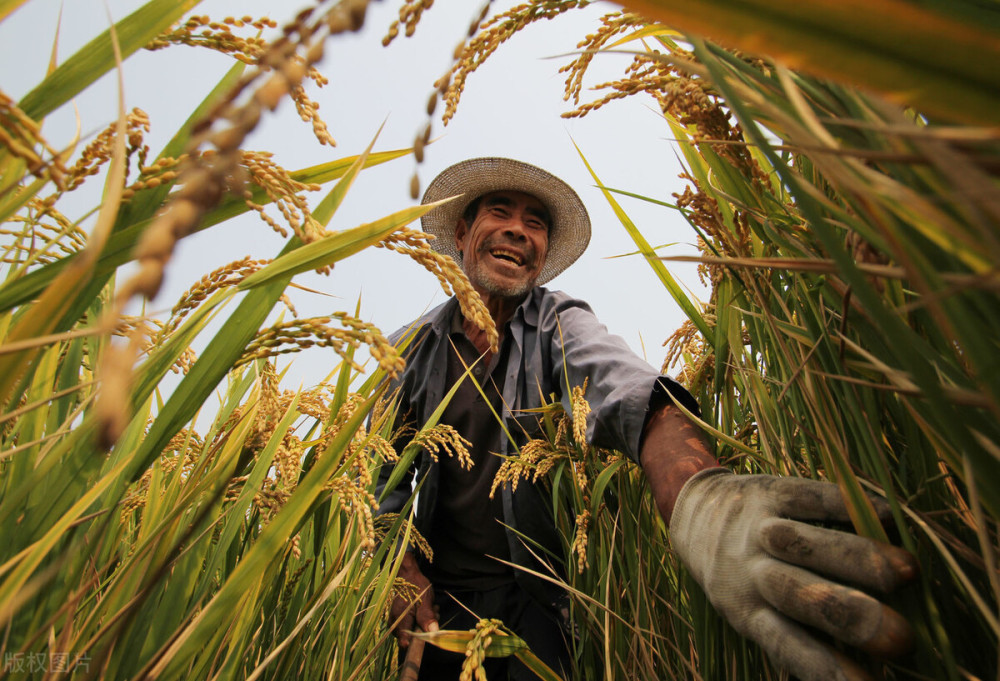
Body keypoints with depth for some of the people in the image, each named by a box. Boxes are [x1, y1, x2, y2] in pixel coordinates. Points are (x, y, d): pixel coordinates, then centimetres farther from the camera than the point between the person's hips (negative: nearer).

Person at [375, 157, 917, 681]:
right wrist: (406, 572, -10)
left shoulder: (558, 323, -12)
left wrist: (696, 494, -53)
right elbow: (384, 476, 3)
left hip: (531, 600, -2)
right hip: (436, 597, 3)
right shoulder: (408, 348, -3)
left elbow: (624, 390, -34)